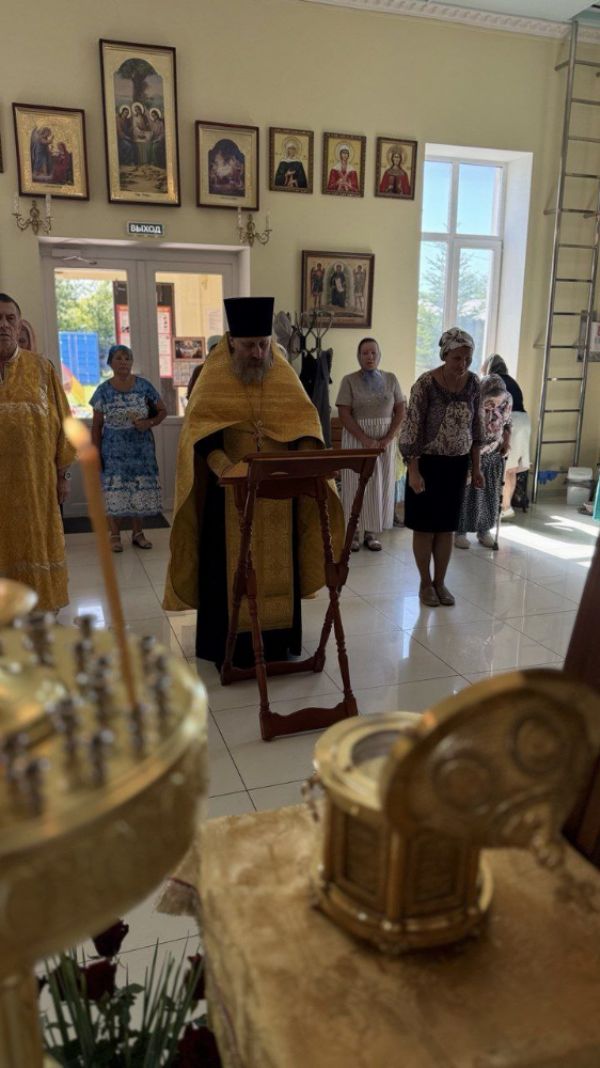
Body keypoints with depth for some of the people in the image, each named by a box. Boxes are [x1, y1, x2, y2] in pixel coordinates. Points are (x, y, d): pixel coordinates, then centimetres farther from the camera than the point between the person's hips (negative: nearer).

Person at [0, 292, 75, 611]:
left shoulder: (40, 367, 4)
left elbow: (60, 421, 5)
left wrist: (62, 474, 2)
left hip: (35, 479, 0)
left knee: (36, 545, 8)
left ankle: (42, 610, 20)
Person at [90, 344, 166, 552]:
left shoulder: (144, 386, -1)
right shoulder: (103, 391, -3)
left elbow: (162, 410, 7)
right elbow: (97, 426, 1)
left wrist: (149, 423, -12)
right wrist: (96, 453, -3)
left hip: (140, 448, 1)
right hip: (114, 449, -1)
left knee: (140, 489, 3)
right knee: (114, 491, 0)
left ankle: (138, 533, 17)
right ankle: (115, 535, 11)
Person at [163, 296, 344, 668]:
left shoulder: (284, 374, 4)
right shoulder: (213, 377, -5)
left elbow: (304, 418, 2)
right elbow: (199, 426, -13)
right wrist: (219, 463, -31)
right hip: (230, 490, -3)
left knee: (277, 565, 9)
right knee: (230, 566, 3)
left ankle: (276, 640, 22)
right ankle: (227, 644, 15)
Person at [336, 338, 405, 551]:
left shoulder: (391, 379, 6)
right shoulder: (349, 380, -2)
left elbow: (401, 411, 4)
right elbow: (344, 414, -9)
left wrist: (387, 439, -10)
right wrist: (366, 440, -18)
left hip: (385, 441, 3)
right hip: (356, 439, -2)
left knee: (380, 485, 4)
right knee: (356, 485, 0)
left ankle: (372, 532, 13)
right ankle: (354, 531, 9)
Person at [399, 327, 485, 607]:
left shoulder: (472, 382, -1)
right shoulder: (425, 384, -17)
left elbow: (476, 426, 8)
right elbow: (411, 430, -16)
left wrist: (476, 466, 7)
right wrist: (413, 471, -19)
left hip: (457, 465, 4)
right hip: (428, 463, -4)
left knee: (447, 526, 11)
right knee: (425, 526, 5)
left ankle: (440, 582, 24)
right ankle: (425, 584, 20)